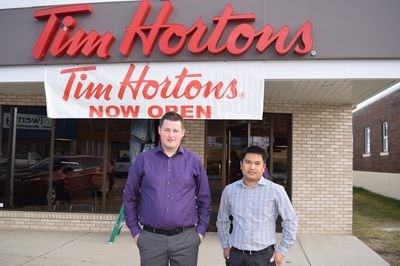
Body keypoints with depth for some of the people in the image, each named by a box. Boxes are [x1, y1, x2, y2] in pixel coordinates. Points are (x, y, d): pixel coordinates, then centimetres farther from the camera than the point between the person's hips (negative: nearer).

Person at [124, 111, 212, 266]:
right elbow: (130, 198, 6)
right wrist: (135, 231, 3)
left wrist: (200, 231, 4)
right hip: (151, 238, 0)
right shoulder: (143, 160, 1)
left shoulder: (194, 161, 3)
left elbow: (204, 200, 9)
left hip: (186, 238, 1)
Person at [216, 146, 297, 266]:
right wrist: (225, 245, 13)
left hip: (263, 256, -2)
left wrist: (282, 250, -1)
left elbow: (290, 220, 0)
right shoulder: (229, 190, 1)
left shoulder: (275, 190, -8)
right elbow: (222, 220, 16)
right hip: (235, 255, 3)